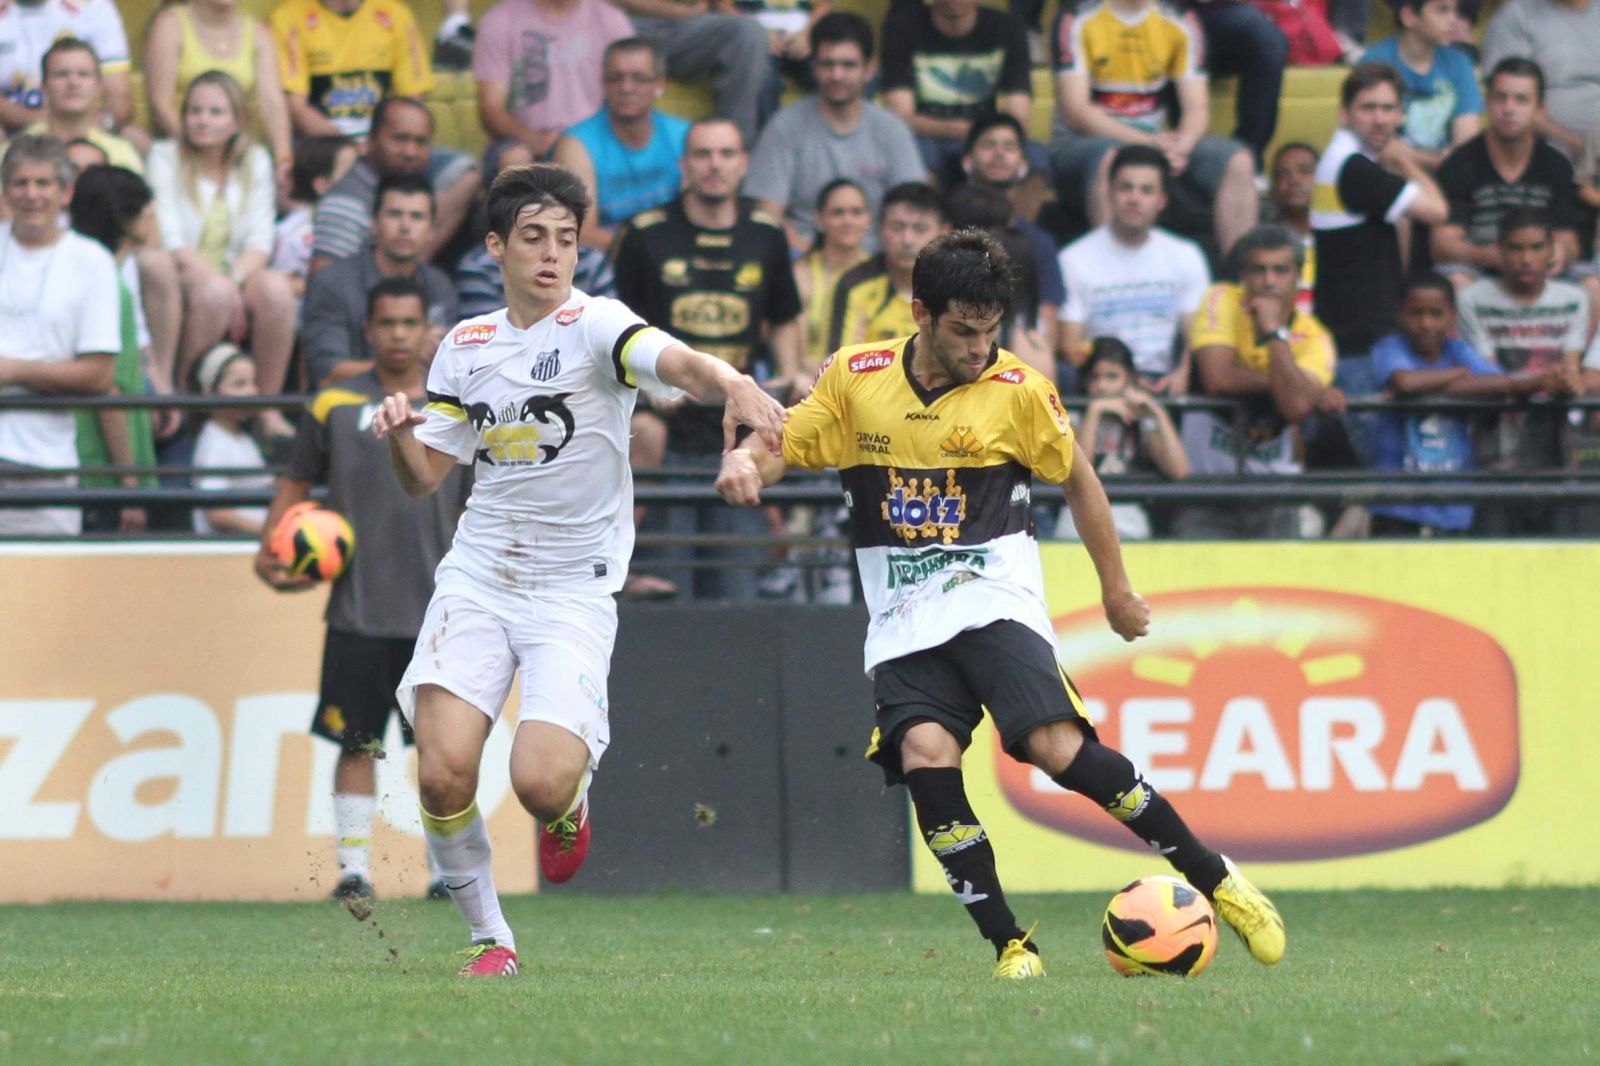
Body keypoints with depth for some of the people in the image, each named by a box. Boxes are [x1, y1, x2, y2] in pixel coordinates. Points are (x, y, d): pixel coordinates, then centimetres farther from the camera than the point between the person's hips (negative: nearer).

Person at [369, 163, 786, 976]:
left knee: (541, 781, -20)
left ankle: (572, 803, 19)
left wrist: (733, 386, -52)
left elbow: (676, 362, -30)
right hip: (477, 576, 4)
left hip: (575, 592, -4)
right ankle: (489, 937, 9)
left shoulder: (595, 325, -8)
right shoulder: (465, 346, 9)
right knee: (443, 774, -13)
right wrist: (398, 433, -7)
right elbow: (423, 476, 15)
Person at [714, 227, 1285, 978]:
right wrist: (744, 461, -17)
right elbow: (781, 448, 8)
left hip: (995, 601, -2)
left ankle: (1214, 880, -7)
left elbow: (1078, 481, 12)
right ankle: (1009, 945, -15)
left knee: (1060, 748, -23)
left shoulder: (1018, 390, -2)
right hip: (904, 623, 2)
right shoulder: (854, 378, 1)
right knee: (924, 755, -25)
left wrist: (1116, 590, 16)